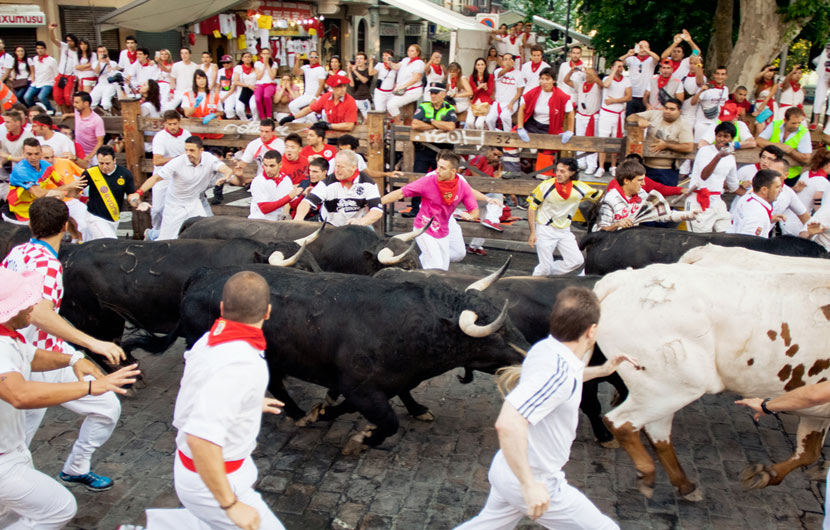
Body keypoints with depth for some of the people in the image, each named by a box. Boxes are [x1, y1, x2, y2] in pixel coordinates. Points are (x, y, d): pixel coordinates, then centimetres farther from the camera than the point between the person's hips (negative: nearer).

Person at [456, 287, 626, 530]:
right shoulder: (557, 371, -29)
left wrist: (602, 370, 30)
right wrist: (529, 485, -33)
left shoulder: (545, 349, 0)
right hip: (537, 480, -9)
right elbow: (508, 423, -39)